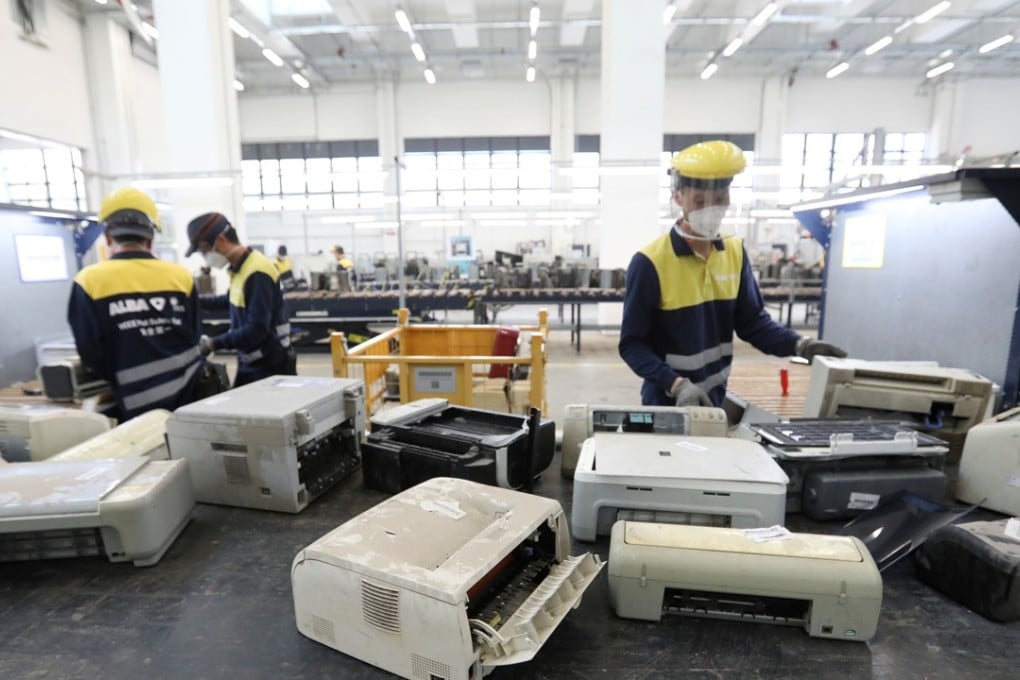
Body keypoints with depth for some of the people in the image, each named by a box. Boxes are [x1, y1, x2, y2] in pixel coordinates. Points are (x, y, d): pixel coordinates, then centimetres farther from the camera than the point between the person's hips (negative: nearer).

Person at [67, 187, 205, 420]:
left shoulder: (89, 282, -5)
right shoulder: (180, 276, 0)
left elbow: (91, 353, -4)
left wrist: (122, 377, 14)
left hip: (141, 406, -2)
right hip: (193, 391, 2)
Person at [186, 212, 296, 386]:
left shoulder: (257, 273, -23)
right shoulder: (240, 267, 6)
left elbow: (256, 330, -27)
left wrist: (214, 343, -20)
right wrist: (197, 301, 19)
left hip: (269, 364, -9)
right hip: (250, 361, 9)